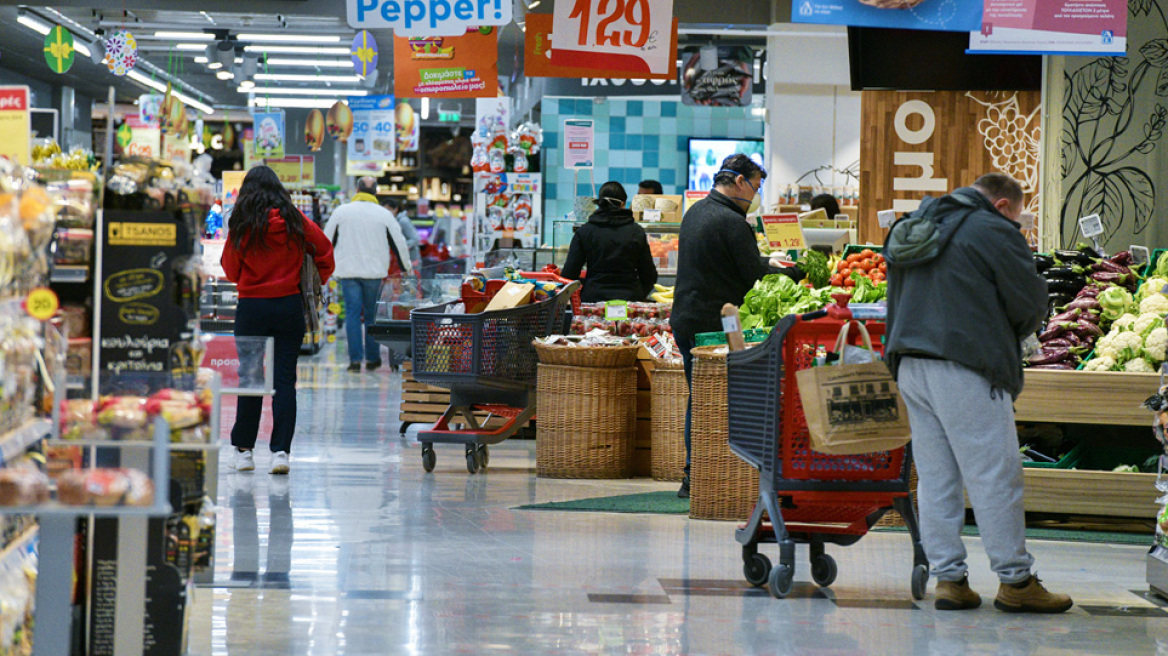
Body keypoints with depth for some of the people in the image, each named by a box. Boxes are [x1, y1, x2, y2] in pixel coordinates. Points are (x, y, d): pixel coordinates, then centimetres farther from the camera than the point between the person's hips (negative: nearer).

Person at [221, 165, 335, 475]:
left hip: (251, 307, -1)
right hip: (289, 305, 1)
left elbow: (230, 271, 3)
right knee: (285, 379, 2)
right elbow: (325, 251, 7)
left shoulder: (242, 225, -5)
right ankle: (281, 451, -3)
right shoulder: (294, 221, -1)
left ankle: (244, 449, 14)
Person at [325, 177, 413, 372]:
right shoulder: (384, 215, 2)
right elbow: (399, 243, 7)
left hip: (348, 272, 0)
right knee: (371, 315, 10)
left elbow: (326, 241, 11)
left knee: (352, 314, -1)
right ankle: (372, 358, 13)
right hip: (374, 271, 0)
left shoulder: (341, 211, 3)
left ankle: (355, 359, -8)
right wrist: (407, 267, 22)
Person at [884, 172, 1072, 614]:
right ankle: (1015, 581, 0)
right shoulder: (994, 233, -6)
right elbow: (1032, 304, -5)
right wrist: (1007, 341, 15)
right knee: (995, 478, -2)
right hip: (967, 372, -8)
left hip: (909, 366, 8)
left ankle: (948, 578, 9)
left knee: (935, 477, 9)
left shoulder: (915, 231, 18)